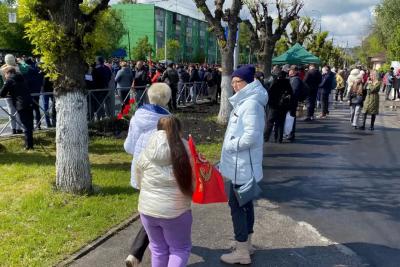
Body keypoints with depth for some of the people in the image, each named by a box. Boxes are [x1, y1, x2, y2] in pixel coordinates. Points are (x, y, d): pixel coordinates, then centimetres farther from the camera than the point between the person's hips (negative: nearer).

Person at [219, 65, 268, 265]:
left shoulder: (251, 103, -20)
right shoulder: (244, 100, 11)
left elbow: (251, 136, -27)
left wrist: (229, 145, -16)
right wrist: (230, 144, 11)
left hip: (242, 165, -10)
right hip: (242, 164, 10)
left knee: (237, 204, -3)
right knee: (245, 203, 17)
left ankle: (242, 252, 7)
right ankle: (246, 243, 31)